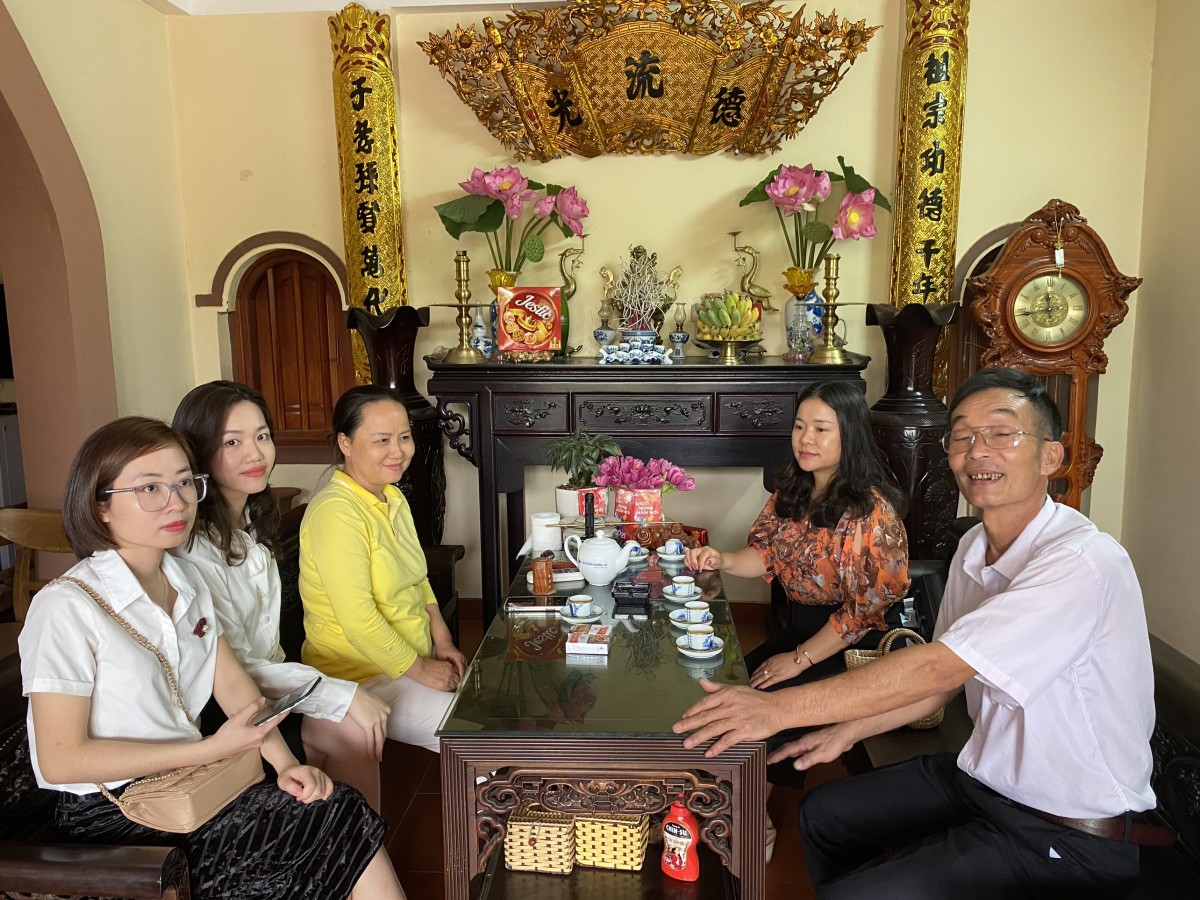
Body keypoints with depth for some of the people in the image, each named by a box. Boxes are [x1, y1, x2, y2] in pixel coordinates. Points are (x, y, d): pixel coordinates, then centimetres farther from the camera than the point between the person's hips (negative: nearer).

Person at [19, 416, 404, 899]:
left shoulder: (187, 580, 6)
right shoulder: (66, 606, -17)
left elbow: (233, 684, 6)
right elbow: (61, 759, -16)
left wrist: (286, 762, -9)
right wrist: (212, 749, -19)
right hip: (113, 820, -6)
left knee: (343, 810, -13)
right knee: (338, 823, -16)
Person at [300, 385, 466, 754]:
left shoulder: (393, 499, 8)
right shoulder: (336, 512, -22)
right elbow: (358, 620, -25)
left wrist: (443, 641, 3)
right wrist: (420, 670, -16)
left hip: (412, 659, 9)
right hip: (359, 678, -8)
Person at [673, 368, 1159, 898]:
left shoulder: (1082, 561, -26)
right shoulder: (974, 547, 2)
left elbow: (937, 667, -33)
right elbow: (942, 679, 10)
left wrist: (778, 708, -33)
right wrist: (846, 732, 5)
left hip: (1070, 836, -8)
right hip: (984, 777, 8)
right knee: (823, 814, 14)